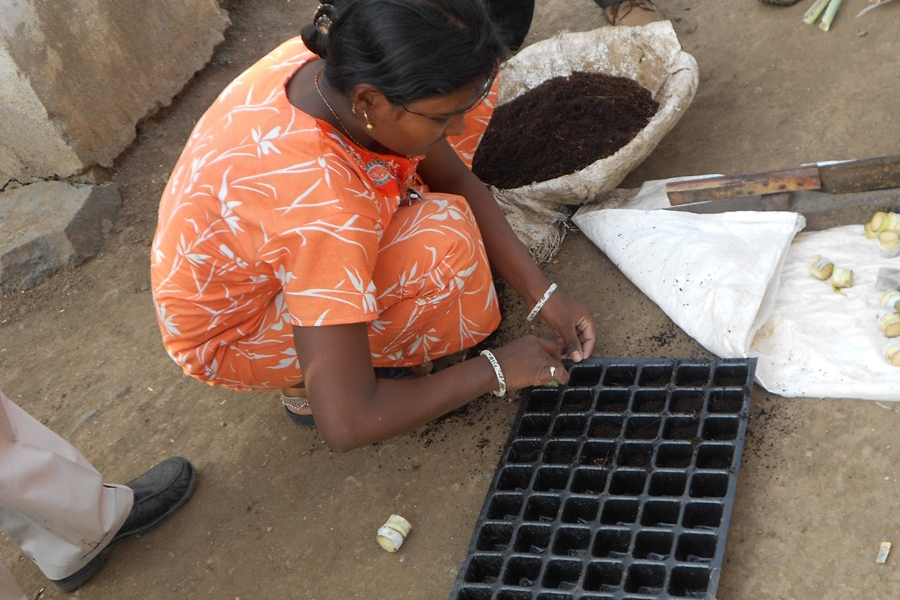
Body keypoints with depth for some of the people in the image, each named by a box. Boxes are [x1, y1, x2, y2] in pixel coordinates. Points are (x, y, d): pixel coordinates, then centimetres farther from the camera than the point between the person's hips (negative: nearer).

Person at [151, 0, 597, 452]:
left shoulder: (337, 67, -22)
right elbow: (345, 425, -38)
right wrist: (496, 370, -26)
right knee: (443, 237, -32)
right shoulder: (323, 209, -43)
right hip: (233, 331, -7)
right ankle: (304, 380, -7)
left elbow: (457, 181, -5)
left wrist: (541, 295, -12)